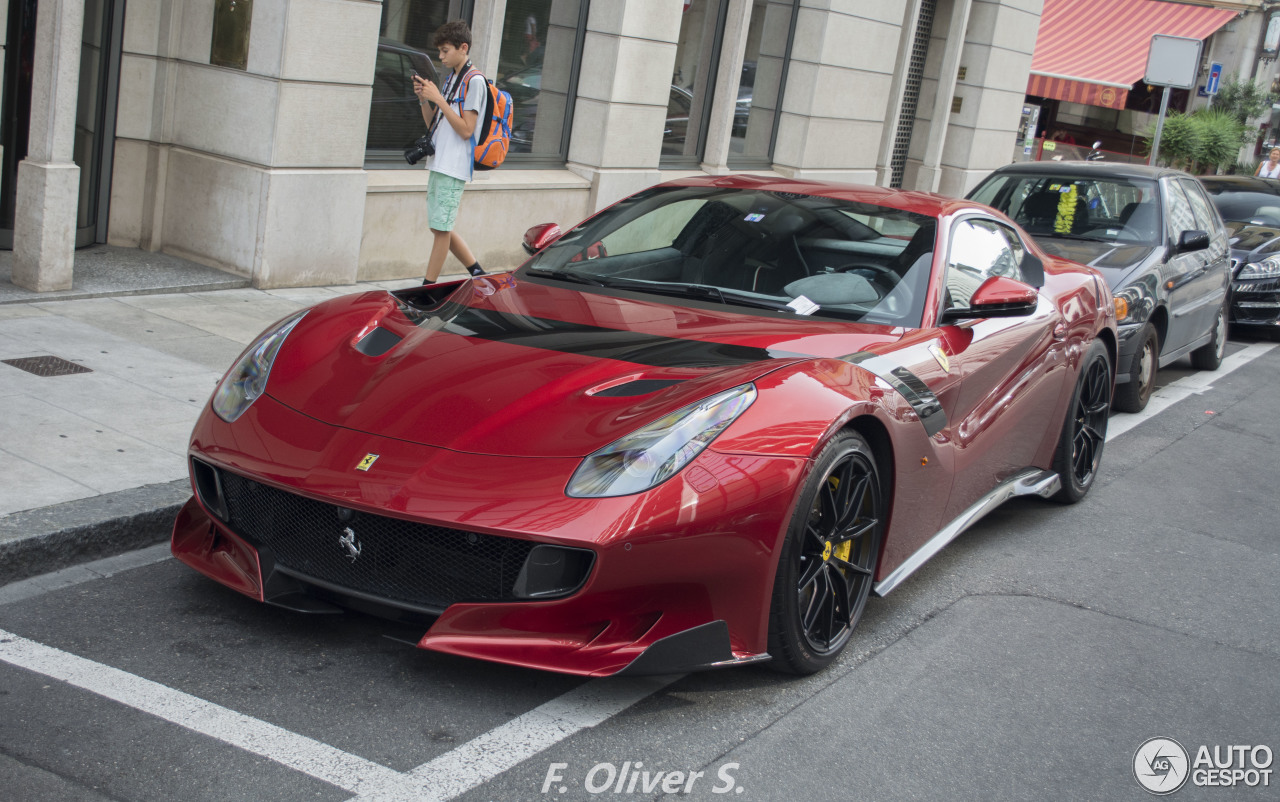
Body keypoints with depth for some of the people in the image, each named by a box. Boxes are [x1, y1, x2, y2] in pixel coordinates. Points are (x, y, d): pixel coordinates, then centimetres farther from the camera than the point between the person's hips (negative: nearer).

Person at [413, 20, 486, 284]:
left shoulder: (474, 81, -8)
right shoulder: (450, 79, 19)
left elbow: (466, 130, -15)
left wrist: (438, 99, -16)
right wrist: (424, 99, 3)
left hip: (454, 167, -9)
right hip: (438, 163, 9)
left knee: (441, 228, -6)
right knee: (440, 227, 11)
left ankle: (428, 287, -2)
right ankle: (478, 274, 21)